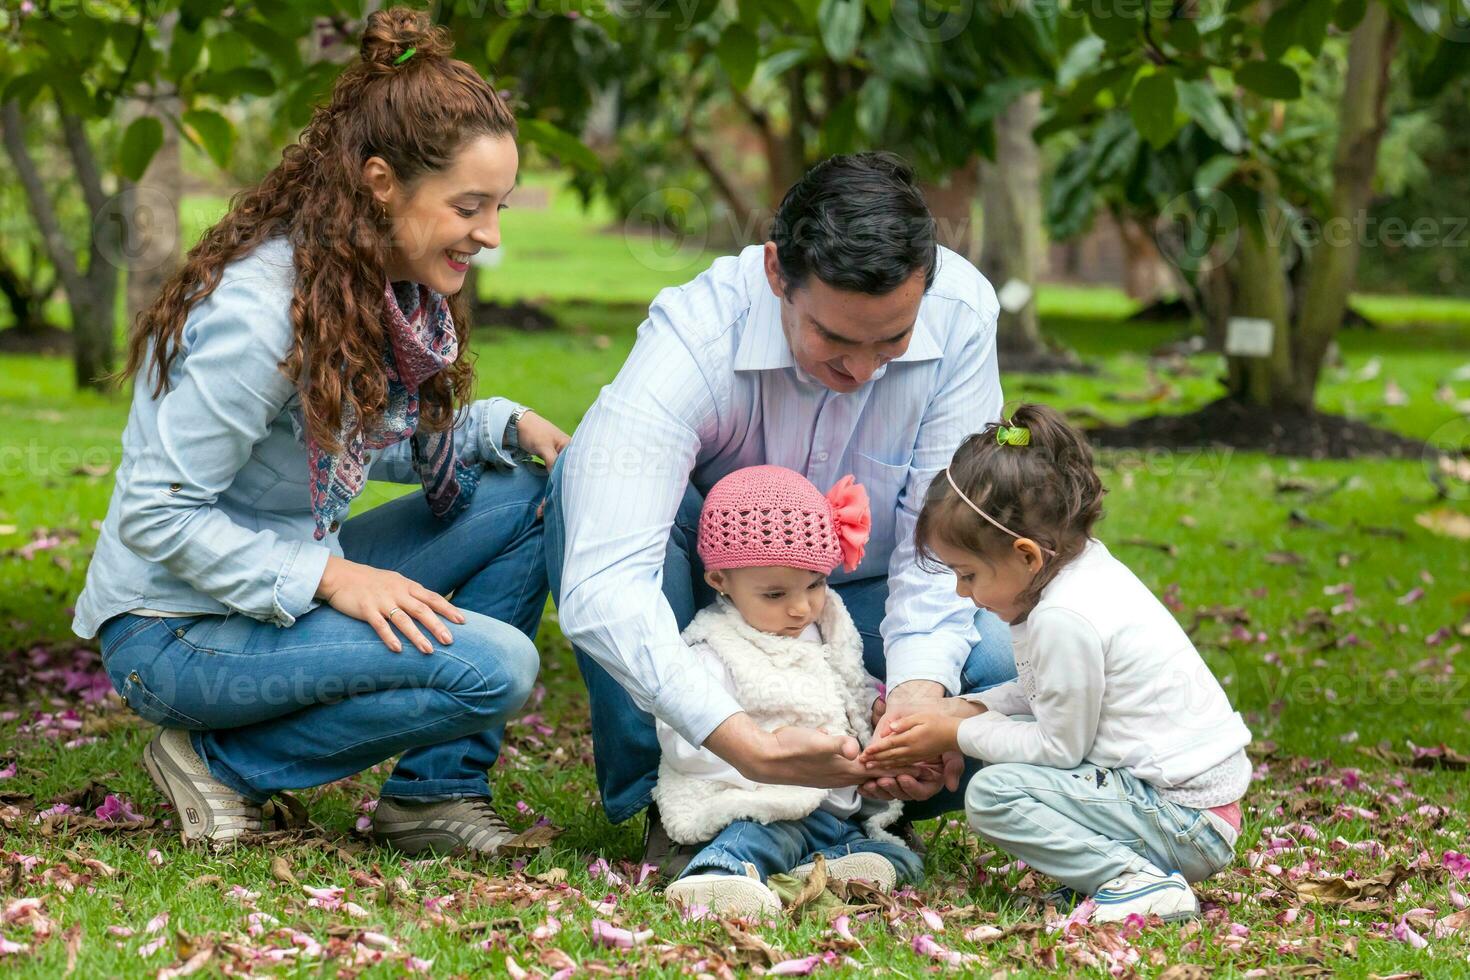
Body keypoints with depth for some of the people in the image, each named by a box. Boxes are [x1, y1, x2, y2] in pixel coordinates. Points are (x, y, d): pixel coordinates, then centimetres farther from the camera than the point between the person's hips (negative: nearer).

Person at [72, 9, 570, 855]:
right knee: (493, 665, -24)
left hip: (286, 586, 9)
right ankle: (224, 761, -7)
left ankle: (437, 789, 1)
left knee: (526, 500, 0)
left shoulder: (402, 295, 0)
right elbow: (156, 516, -24)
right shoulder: (257, 314, -27)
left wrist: (506, 428, -2)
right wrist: (331, 578, -29)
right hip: (175, 633, -9)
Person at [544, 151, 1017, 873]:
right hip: (708, 592, -1)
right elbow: (601, 585, -43)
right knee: (581, 478, -32)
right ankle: (666, 800, -22)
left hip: (859, 600, 2)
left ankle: (872, 800, 1)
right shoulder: (692, 339, -32)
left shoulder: (961, 313, -23)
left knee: (1004, 667, -31)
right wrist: (746, 745, -53)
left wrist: (919, 687, -39)